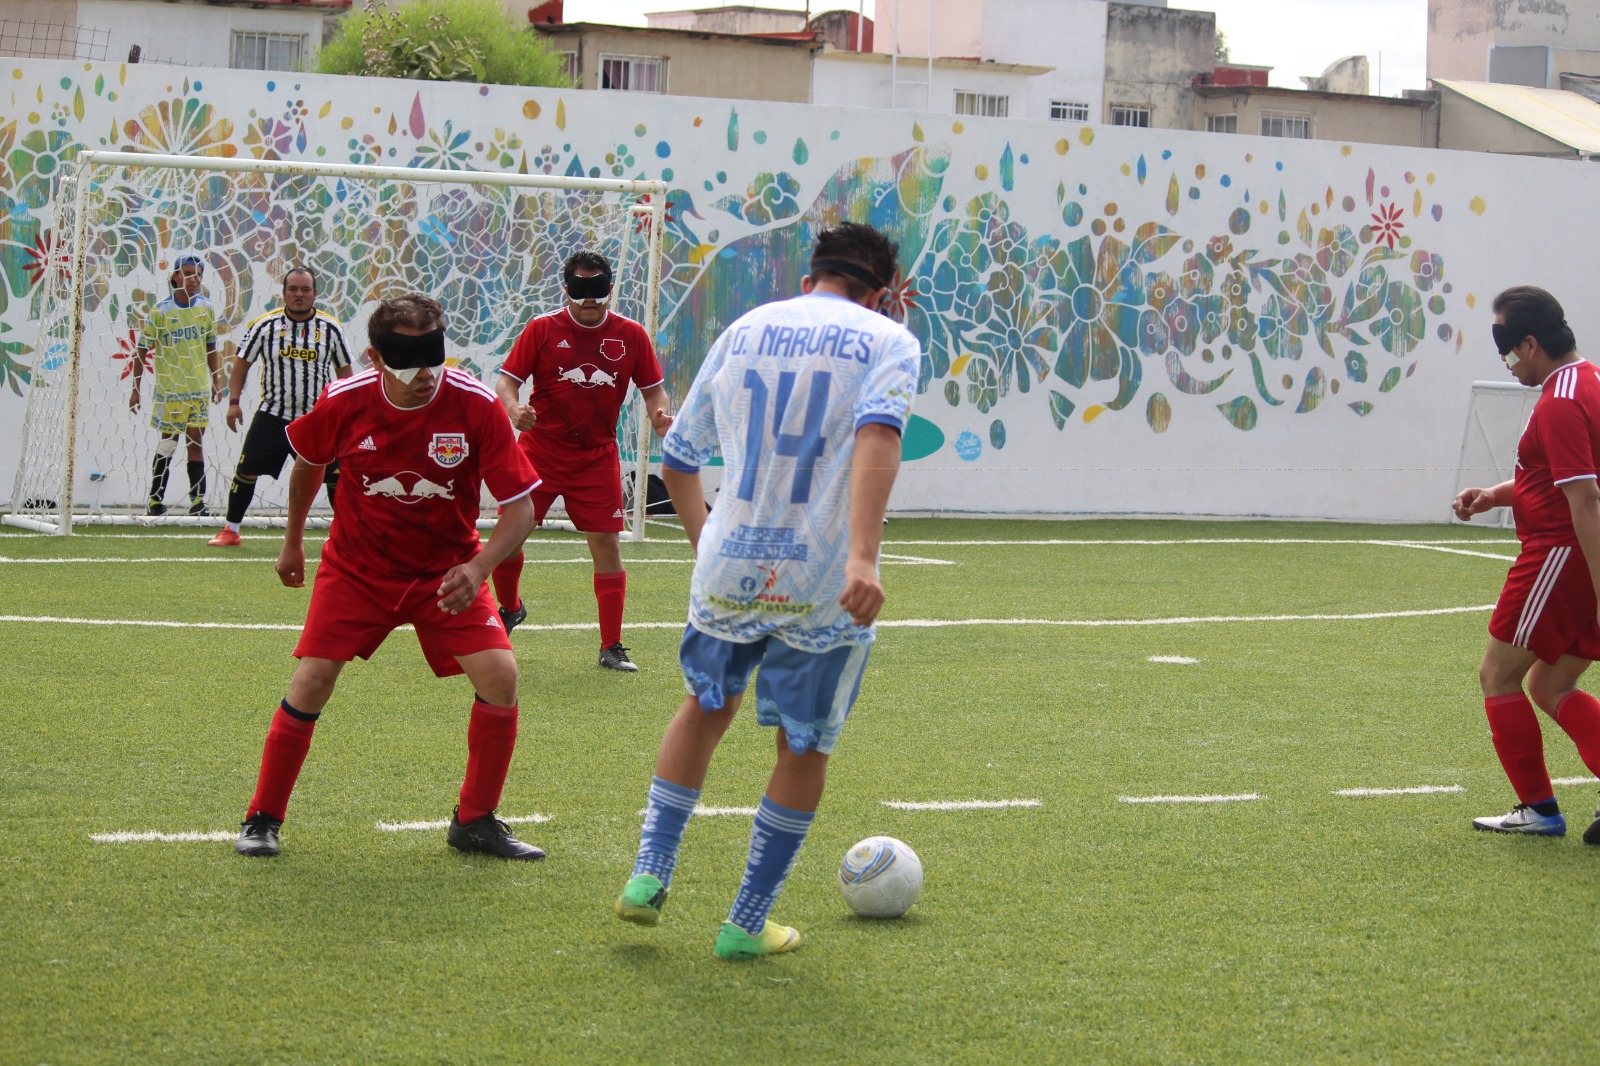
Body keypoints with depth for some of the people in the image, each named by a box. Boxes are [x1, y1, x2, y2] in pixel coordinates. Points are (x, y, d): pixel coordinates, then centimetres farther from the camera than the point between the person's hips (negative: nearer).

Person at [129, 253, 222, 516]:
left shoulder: (206, 309, 4)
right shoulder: (160, 312, -8)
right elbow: (142, 351, -5)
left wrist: (216, 381, 16)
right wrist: (135, 389, -6)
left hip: (199, 389, 3)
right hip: (168, 390, -3)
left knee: (195, 441, 2)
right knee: (167, 444, 0)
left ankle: (197, 500, 3)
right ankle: (155, 499, 9)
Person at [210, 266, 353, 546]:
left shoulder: (331, 328, 0)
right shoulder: (264, 325, -3)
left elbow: (344, 370, 11)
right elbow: (242, 362, 6)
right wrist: (234, 402, -2)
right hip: (272, 415, 0)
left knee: (336, 477, -3)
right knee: (246, 471, -2)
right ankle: (230, 530, 13)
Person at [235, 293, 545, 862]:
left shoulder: (477, 405, -22)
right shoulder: (344, 402, -18)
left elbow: (519, 506, -19)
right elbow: (308, 460, 7)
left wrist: (479, 568, -35)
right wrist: (293, 540, 17)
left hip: (446, 570, 0)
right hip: (356, 565, 0)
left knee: (499, 675, -16)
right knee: (311, 682, -11)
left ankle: (475, 822, 3)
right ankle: (263, 819, 9)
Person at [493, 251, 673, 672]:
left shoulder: (631, 335, 2)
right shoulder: (542, 329, -2)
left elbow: (653, 387, 10)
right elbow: (507, 379, -3)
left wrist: (659, 415, -12)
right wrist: (514, 409, -25)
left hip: (597, 458, 1)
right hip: (540, 451, -1)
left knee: (606, 543, -4)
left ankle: (611, 647, 3)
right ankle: (509, 608, 27)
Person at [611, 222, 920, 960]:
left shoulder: (743, 331, 13)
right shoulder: (887, 342, 0)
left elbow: (678, 458, 18)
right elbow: (877, 436, -21)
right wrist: (863, 558, -31)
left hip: (727, 570, 4)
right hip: (820, 583, -4)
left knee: (707, 707, 27)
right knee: (804, 749, 13)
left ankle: (648, 876, 20)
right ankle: (746, 926, 18)